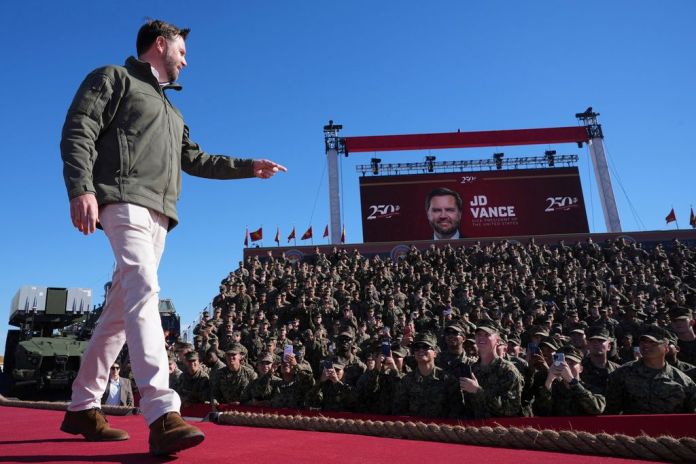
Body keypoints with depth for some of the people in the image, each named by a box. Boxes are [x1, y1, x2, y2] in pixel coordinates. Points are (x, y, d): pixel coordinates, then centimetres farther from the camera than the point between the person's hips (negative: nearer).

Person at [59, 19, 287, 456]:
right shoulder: (114, 78, 9)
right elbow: (78, 132, -4)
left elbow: (195, 160, 32)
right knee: (144, 288, -24)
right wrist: (82, 189, -19)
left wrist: (249, 167, 27)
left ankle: (82, 408, 16)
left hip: (158, 214, 8)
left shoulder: (172, 112, 33)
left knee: (123, 307, 6)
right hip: (125, 199, -8)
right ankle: (163, 414, -32)